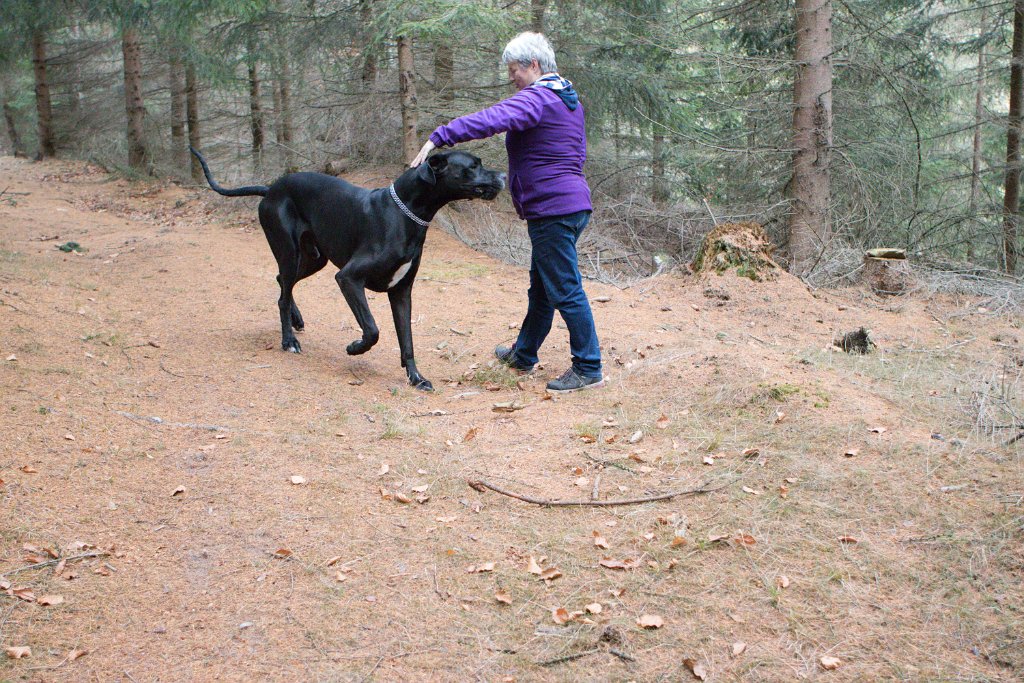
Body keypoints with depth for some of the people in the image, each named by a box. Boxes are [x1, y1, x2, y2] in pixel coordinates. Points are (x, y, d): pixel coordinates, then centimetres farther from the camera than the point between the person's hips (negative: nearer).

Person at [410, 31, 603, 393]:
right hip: (572, 202, 11)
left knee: (565, 290, -5)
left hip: (552, 210, -11)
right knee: (541, 286, 20)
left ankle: (588, 369, 1)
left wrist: (438, 138, -31)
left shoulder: (536, 98, -15)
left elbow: (490, 120, -30)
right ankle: (523, 354, 35)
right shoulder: (568, 98, 17)